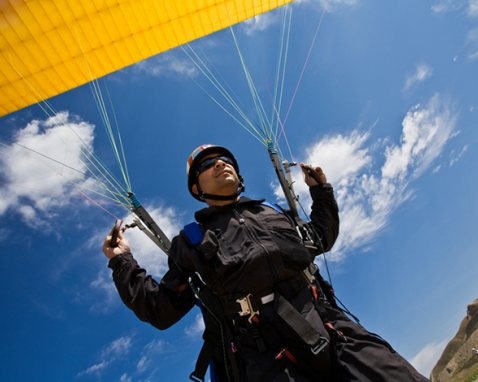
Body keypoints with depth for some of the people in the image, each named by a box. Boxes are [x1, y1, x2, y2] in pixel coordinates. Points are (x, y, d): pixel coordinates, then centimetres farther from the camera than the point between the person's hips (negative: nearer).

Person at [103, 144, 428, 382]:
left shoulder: (274, 213, 26)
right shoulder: (191, 240, 17)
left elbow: (322, 239, 42)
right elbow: (161, 312, 19)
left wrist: (321, 191, 35)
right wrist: (122, 262, 15)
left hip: (334, 333, 4)